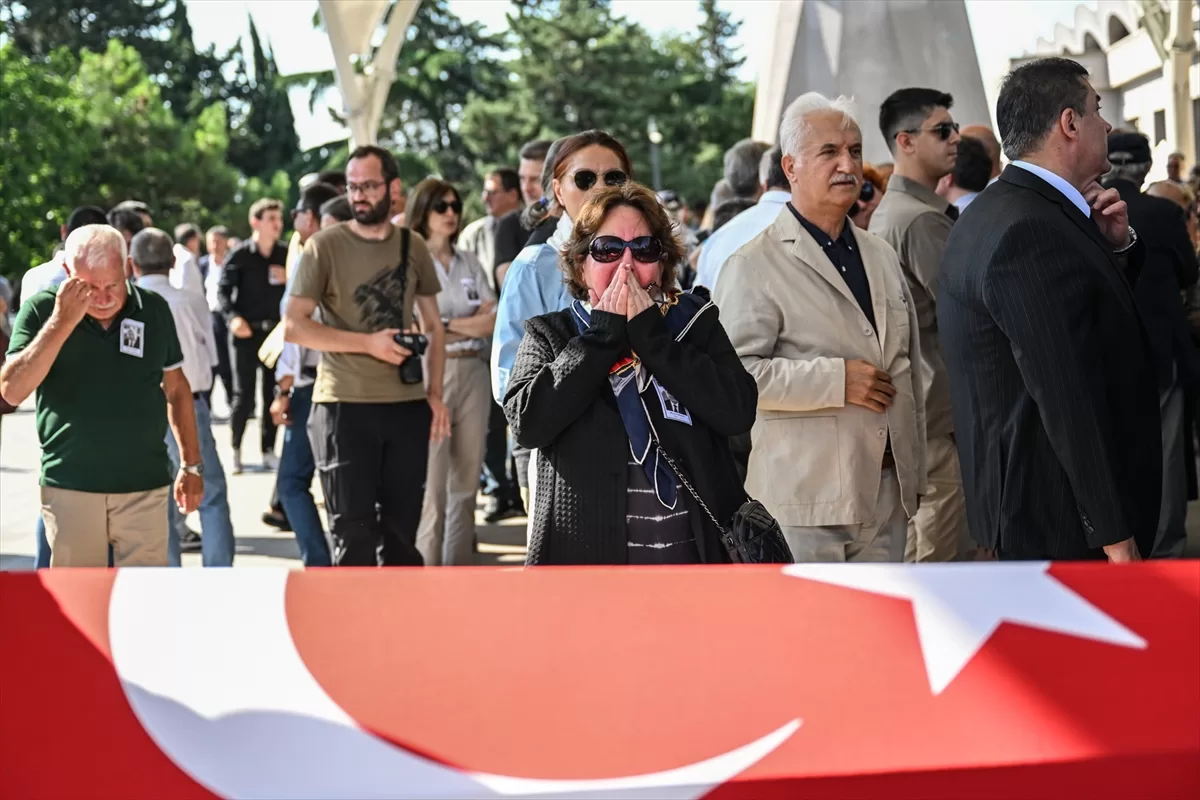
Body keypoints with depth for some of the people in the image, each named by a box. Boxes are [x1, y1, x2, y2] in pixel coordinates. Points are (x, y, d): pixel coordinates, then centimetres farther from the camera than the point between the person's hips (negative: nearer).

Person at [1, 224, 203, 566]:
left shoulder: (153, 309, 1)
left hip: (145, 487, 1)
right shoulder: (42, 309, -4)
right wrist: (61, 323, -21)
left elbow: (176, 388, 12)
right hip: (70, 487, -1)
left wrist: (191, 464, 12)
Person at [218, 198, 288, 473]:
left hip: (277, 332, 3)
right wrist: (233, 317, -20)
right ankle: (235, 451, 10)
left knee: (274, 394, 5)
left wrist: (290, 280, -9)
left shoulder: (286, 254, 7)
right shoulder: (240, 255, -4)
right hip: (247, 332, -3)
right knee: (244, 395, -2)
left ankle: (269, 451, 14)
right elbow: (224, 290, -5)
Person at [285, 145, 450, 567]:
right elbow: (293, 326, -8)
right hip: (344, 406, -4)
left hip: (408, 406, 4)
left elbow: (433, 326, 16)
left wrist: (434, 392, 5)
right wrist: (369, 343, -14)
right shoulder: (325, 245, -4)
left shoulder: (413, 246, 8)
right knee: (354, 534, -1)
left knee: (401, 530, 11)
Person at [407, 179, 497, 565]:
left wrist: (450, 325, -8)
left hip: (473, 373, 5)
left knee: (467, 479, 7)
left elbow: (494, 320, 5)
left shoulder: (469, 262, 14)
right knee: (431, 481, -8)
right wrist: (469, 323, -4)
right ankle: (428, 568, -3)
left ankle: (460, 568, 14)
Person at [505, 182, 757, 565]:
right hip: (586, 554, -1)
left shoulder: (696, 322, 9)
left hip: (696, 552, 1)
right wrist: (602, 335, -8)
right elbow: (527, 422, -11)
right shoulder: (549, 334, 7)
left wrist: (650, 335, -9)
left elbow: (738, 412, -8)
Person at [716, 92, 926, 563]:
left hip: (887, 491, 7)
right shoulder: (755, 266, -6)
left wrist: (915, 472, 18)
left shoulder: (882, 257, 17)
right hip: (807, 501, -7)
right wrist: (837, 379, -18)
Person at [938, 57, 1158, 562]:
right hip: (1060, 514, -11)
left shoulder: (1009, 212, 11)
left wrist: (1114, 246, 2)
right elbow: (1066, 392, -25)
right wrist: (1113, 532, -23)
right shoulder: (1028, 231, -22)